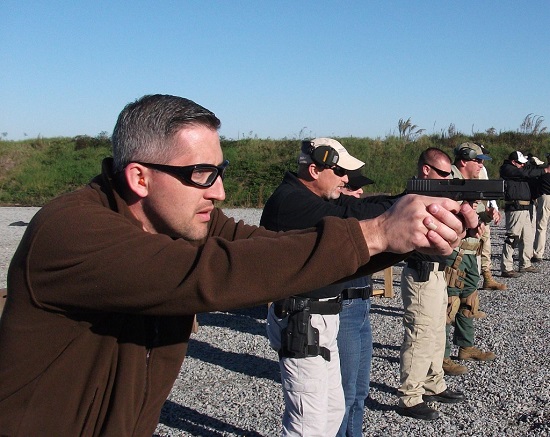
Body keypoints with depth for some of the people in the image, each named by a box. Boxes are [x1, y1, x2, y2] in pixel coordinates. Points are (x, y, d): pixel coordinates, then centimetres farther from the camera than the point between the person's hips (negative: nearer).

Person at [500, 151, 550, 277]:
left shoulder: (518, 169, 21)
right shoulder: (507, 169, -9)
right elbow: (526, 173, -16)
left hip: (524, 209, 10)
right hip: (515, 209, -10)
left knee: (528, 237, 15)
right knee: (512, 237, -11)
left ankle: (525, 265, 25)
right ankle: (506, 268, -9)